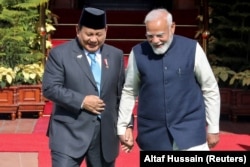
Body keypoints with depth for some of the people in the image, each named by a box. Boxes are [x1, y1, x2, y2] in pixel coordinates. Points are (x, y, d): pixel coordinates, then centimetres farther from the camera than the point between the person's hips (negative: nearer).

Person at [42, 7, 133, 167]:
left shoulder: (116, 55, 10)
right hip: (70, 133, -4)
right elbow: (50, 88, -10)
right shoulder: (60, 54, -3)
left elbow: (122, 94, 12)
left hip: (106, 134, 4)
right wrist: (81, 101, -17)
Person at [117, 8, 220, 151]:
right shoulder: (138, 53, -5)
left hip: (190, 130, -1)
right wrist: (122, 127, 7)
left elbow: (210, 89, 0)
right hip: (153, 134, 2)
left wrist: (213, 128, 3)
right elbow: (129, 92, 6)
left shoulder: (192, 49, -8)